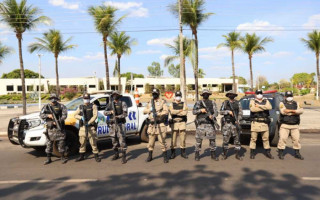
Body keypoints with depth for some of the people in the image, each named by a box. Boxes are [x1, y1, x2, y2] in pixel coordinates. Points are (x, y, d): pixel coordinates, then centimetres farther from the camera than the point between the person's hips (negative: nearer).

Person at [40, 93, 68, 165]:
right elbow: (41, 115, 4)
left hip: (59, 127, -2)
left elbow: (64, 115, -5)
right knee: (49, 143, 6)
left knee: (61, 142, -1)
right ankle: (48, 158, 15)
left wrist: (58, 121, -17)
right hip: (50, 128, 3)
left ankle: (63, 157, 8)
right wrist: (48, 115, -15)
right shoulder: (46, 107, 12)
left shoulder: (61, 106, 4)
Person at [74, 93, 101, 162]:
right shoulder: (80, 107, 17)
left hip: (91, 127, -4)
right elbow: (75, 115, 10)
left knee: (93, 142, -4)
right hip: (82, 127, 4)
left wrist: (89, 122, -19)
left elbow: (95, 115, -8)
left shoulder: (93, 106, 4)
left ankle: (96, 156, 3)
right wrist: (81, 117, -11)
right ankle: (81, 156, 21)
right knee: (82, 142, 9)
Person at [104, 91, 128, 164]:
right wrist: (111, 112, -15)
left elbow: (125, 114, -11)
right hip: (112, 124, 5)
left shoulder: (123, 103, -2)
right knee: (114, 140, 12)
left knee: (122, 140, -8)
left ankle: (124, 157, -4)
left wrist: (118, 117, -24)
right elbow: (105, 112, 4)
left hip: (120, 124, -4)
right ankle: (116, 154, 27)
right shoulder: (110, 103, 11)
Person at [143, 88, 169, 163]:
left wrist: (158, 114, -24)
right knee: (151, 141, 10)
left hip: (160, 124, -4)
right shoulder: (150, 102, 15)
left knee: (162, 141, -3)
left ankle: (165, 157, 7)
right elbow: (144, 111, 12)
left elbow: (166, 111, -12)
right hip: (152, 124, 4)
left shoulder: (162, 102, 0)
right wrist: (149, 110, -8)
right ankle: (150, 156, 23)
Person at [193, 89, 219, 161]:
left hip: (210, 123, 2)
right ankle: (197, 154, 12)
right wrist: (200, 110, -19)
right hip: (201, 124, -1)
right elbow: (194, 112, -2)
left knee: (212, 139, 6)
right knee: (198, 139, 1)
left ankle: (213, 154, 19)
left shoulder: (212, 103, 10)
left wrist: (212, 116, -20)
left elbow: (216, 112, 1)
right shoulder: (198, 103, 6)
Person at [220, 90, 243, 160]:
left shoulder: (238, 103, 8)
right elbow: (221, 112, -1)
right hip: (227, 123, 0)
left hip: (235, 123, 1)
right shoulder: (225, 103, 7)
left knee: (237, 139, 3)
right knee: (225, 139, 1)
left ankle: (238, 154, 12)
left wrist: (238, 120, -14)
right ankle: (225, 154, 12)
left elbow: (240, 112, 1)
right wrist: (228, 111, -17)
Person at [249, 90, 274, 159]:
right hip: (255, 122, -2)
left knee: (266, 138, 8)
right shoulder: (252, 101, 6)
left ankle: (268, 152, 18)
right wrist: (264, 108, -9)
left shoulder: (266, 101, 14)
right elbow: (252, 109, -15)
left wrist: (259, 106, -15)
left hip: (264, 123, 3)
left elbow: (269, 107, -8)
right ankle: (252, 153, 9)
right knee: (253, 138, 1)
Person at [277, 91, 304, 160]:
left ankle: (297, 153, 18)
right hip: (285, 125, -4)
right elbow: (283, 111, -17)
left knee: (297, 139, 5)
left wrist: (289, 111, -16)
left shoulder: (296, 104, 13)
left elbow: (301, 110, -6)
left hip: (295, 126, 4)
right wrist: (294, 112, -9)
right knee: (282, 139, -7)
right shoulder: (282, 103, 2)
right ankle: (280, 153, 3)